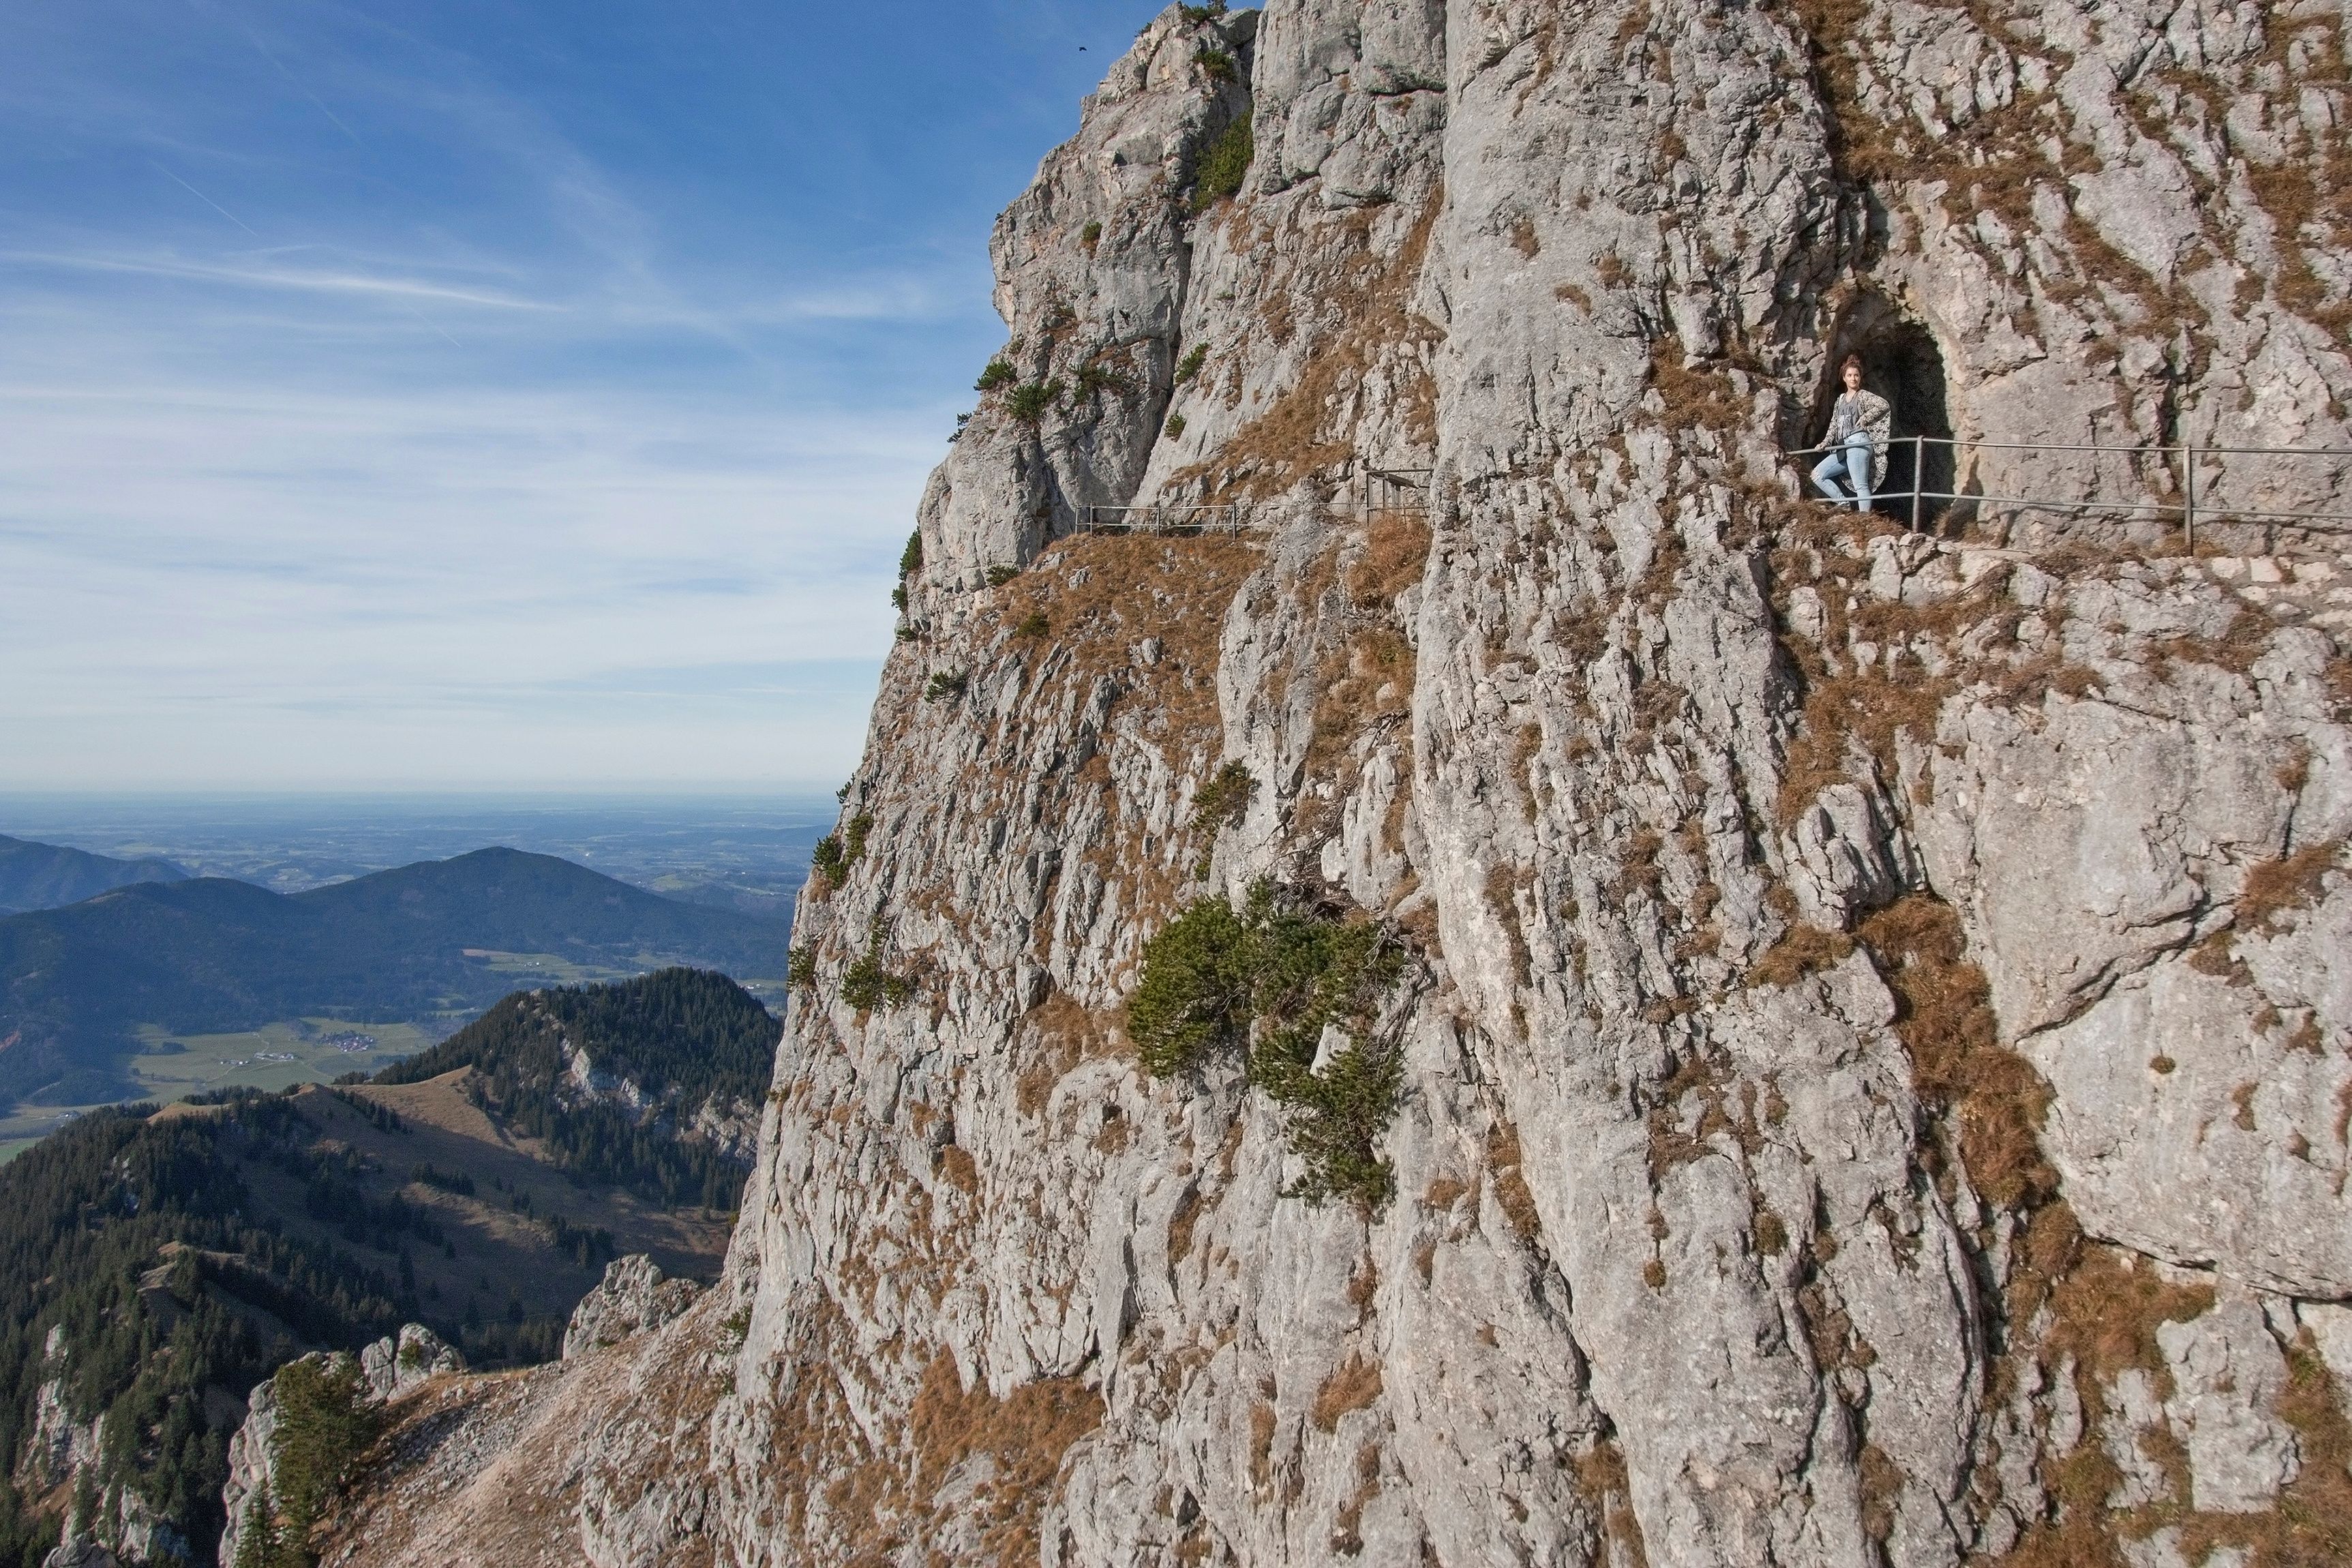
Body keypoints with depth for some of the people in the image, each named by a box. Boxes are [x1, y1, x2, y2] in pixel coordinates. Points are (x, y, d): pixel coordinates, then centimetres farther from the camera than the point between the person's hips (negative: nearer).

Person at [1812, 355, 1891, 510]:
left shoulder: (1864, 396, 3)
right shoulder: (1840, 400, 21)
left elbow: (1883, 405, -12)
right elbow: (1834, 424, 22)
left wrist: (1865, 418, -9)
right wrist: (1826, 442, 9)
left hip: (1858, 443, -8)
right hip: (1843, 448, 8)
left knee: (1860, 486, -13)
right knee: (1817, 475, -1)